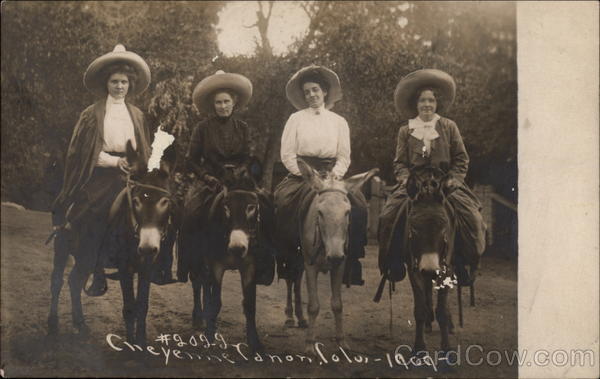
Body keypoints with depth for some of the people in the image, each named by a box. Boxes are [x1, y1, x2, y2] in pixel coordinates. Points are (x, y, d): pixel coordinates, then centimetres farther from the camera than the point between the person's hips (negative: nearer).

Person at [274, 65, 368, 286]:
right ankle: (291, 265, -20)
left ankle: (349, 265, -15)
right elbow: (287, 155, 1)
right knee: (285, 202, -29)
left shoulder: (339, 122, 14)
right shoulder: (296, 119, 9)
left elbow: (344, 157, 11)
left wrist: (334, 176, -8)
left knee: (357, 206, -24)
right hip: (301, 176, -1)